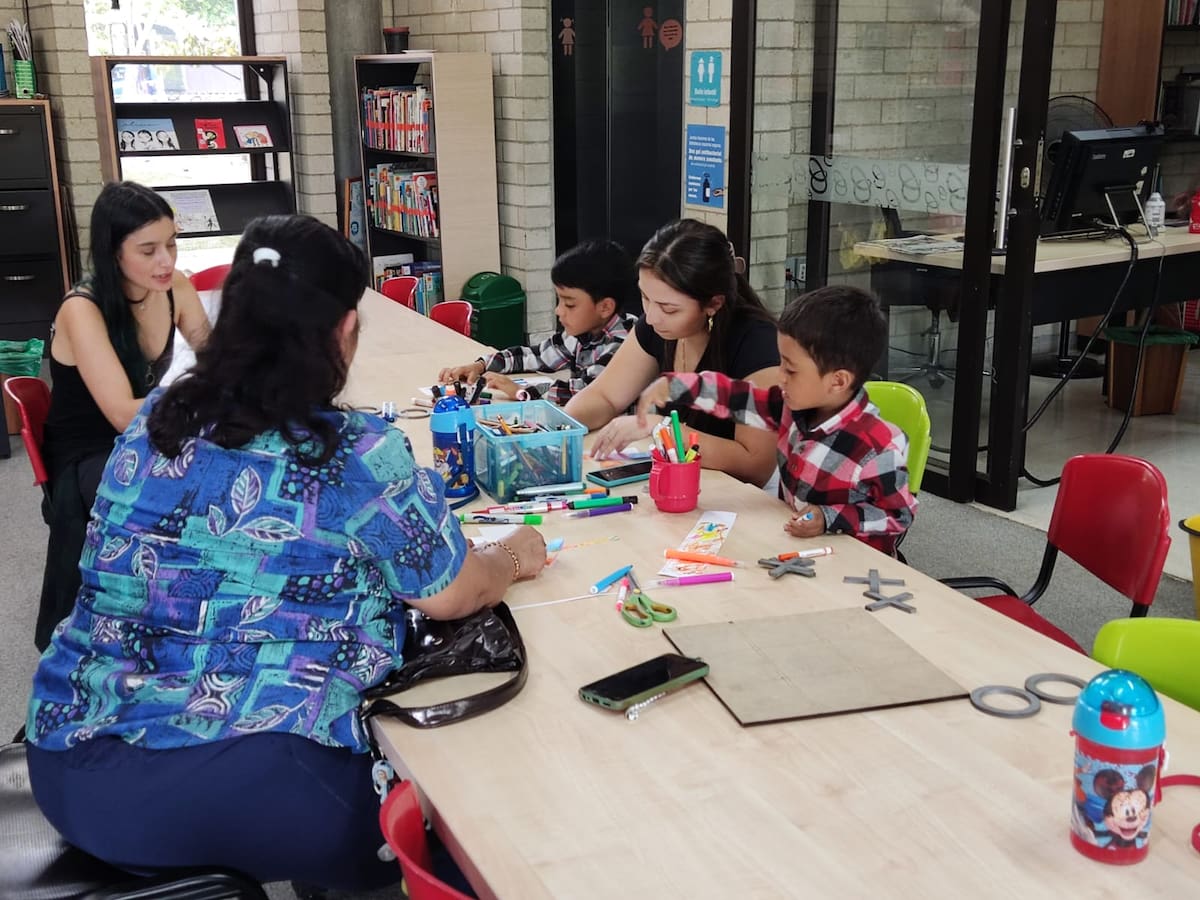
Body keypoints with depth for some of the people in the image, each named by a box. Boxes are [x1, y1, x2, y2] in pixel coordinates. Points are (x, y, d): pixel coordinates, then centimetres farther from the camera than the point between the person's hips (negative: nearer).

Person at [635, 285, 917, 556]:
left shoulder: (877, 448, -24)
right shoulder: (797, 406, -3)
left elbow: (900, 515, -14)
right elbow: (737, 398, 6)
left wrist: (830, 519, -24)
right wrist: (672, 385, 0)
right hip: (794, 546, 7)